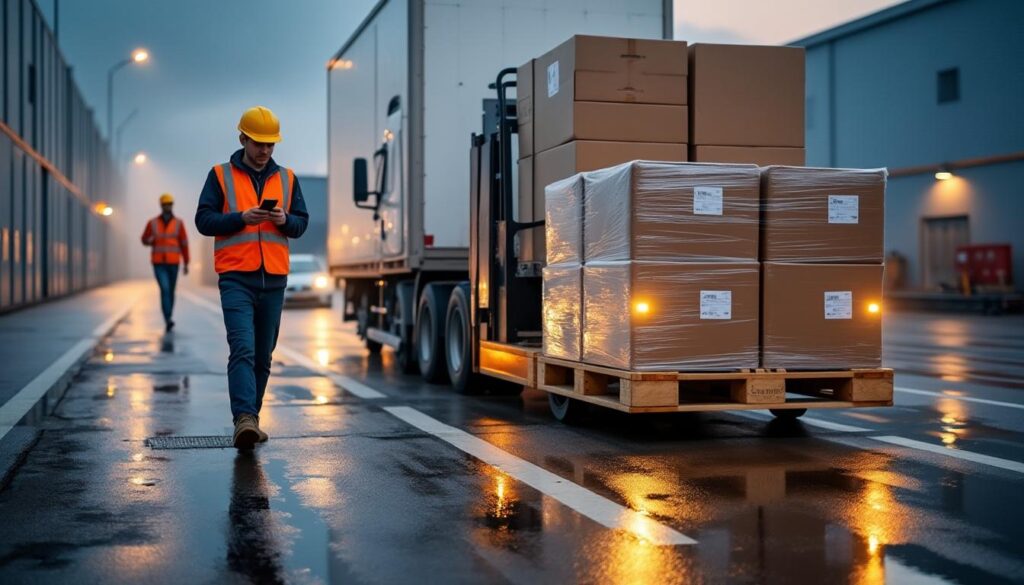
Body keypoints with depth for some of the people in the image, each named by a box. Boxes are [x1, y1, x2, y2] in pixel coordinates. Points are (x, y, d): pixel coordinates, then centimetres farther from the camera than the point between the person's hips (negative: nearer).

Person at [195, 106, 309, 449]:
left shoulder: (286, 178, 13)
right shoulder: (221, 175, 5)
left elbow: (301, 223, 12)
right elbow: (204, 220, -1)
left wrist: (285, 220, -10)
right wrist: (241, 218, -15)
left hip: (274, 279, 4)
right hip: (236, 277, -4)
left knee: (263, 354, 9)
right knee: (242, 348, -17)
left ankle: (250, 418, 20)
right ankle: (244, 419, -23)